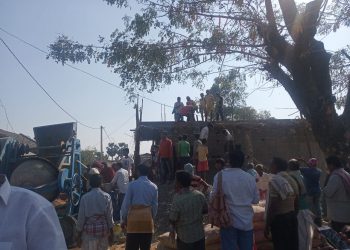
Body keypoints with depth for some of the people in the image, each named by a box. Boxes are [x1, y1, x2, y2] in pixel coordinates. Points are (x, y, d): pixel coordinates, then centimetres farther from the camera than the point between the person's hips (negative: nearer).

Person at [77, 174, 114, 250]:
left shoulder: (85, 197, -6)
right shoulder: (106, 196, -4)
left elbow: (81, 216, -3)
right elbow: (109, 216, -3)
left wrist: (79, 234, 7)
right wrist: (111, 234, 5)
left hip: (89, 230, -1)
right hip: (103, 228, 1)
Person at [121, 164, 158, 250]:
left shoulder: (132, 184, -6)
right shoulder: (154, 186, 4)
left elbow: (126, 203, -4)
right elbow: (155, 205, 8)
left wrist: (123, 219, 5)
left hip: (134, 216, -3)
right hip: (147, 216, 3)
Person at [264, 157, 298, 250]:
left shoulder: (274, 180, -14)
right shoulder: (290, 179, 7)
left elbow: (272, 205, -17)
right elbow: (294, 201, 13)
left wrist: (267, 225, -12)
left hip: (279, 219, -7)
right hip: (292, 217, 7)